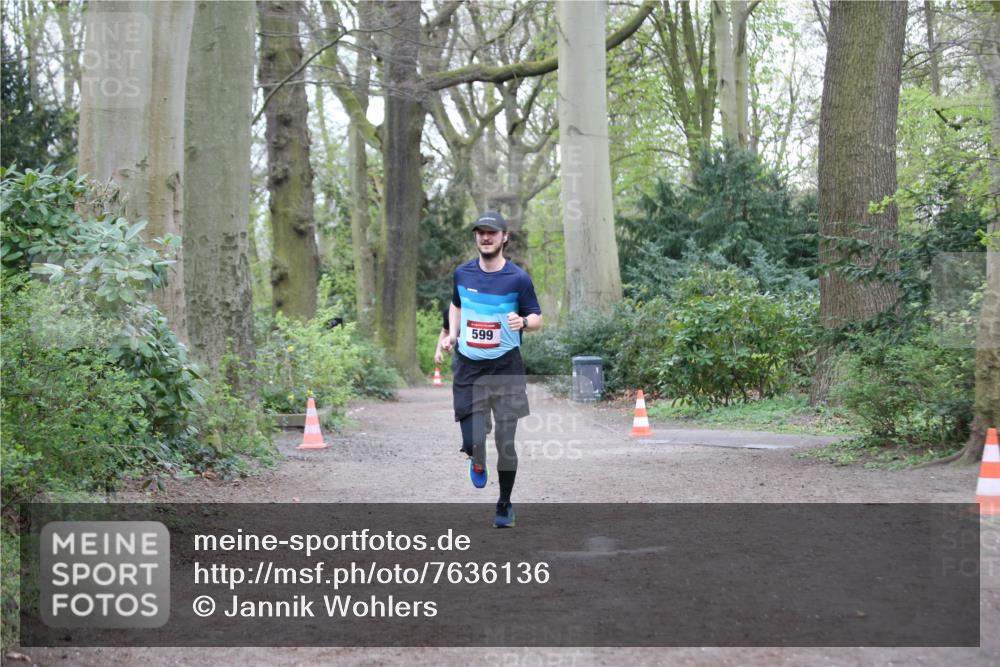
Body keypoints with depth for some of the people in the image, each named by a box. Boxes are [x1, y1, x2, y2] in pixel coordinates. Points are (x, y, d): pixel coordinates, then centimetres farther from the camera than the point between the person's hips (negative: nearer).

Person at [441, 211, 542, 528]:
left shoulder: (518, 278, -7)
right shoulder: (462, 273, 3)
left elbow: (537, 319, -1)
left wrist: (522, 322, -23)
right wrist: (452, 334, 6)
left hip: (506, 367, -2)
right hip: (468, 368, 2)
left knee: (505, 443, -1)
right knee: (472, 442, -8)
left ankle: (505, 505, 21)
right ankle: (478, 463, 31)